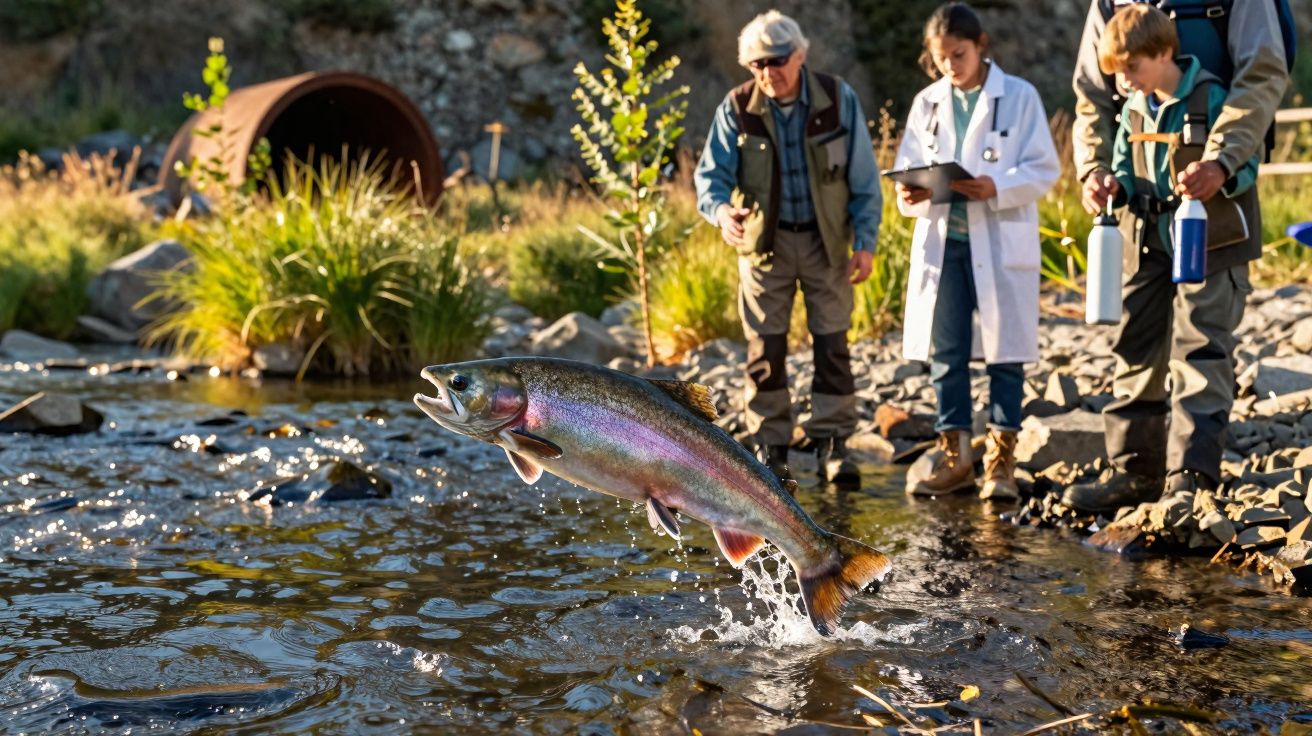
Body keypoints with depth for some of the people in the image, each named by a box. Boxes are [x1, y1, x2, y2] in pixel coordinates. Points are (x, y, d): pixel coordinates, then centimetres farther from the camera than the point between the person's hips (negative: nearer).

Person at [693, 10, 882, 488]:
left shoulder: (839, 99, -8)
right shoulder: (737, 108, -9)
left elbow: (864, 178, -3)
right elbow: (711, 172, -7)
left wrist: (865, 242, -6)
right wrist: (721, 210, -29)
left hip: (825, 239, 0)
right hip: (764, 241, 0)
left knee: (832, 344, 2)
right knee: (766, 348, 3)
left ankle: (832, 445, 11)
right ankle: (770, 449, 13)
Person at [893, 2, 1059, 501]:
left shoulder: (1020, 97, -2)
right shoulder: (927, 103, 9)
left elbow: (1044, 169, -5)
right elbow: (909, 166, 10)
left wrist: (996, 189, -21)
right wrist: (910, 193, -13)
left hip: (1001, 242, -3)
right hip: (941, 240, 4)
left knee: (1005, 351, 2)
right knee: (946, 352, 7)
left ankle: (1001, 459, 10)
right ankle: (954, 455, 18)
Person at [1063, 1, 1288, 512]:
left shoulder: (1211, 99, -12)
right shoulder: (1132, 110, 7)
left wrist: (1220, 169, -27)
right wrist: (1100, 177, -3)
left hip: (1209, 240, -7)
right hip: (1147, 241, 7)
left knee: (1198, 354, -10)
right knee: (1137, 351, 9)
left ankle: (1191, 477, -10)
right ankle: (1134, 471, 18)